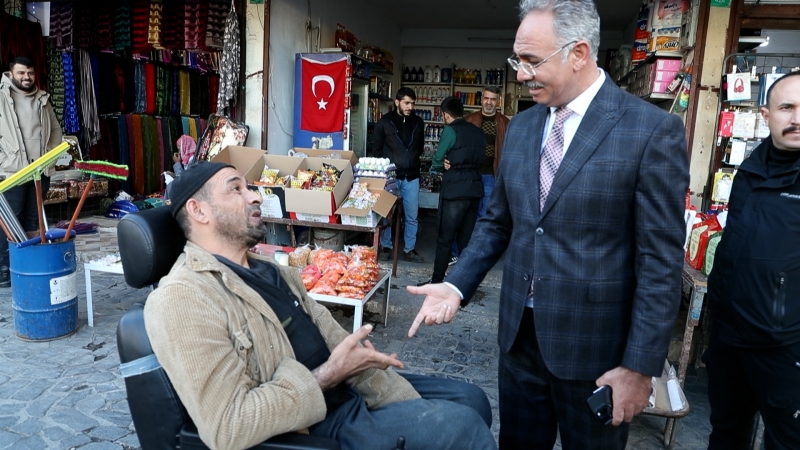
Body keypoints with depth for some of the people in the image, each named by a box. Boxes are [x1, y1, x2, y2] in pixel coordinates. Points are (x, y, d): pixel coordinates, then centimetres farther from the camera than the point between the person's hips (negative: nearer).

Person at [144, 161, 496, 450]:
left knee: (469, 399, 10)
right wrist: (328, 374, -20)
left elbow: (335, 341, 5)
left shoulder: (270, 271, 9)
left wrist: (413, 407, -2)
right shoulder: (182, 299, -19)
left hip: (347, 391, 9)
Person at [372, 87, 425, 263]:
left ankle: (409, 250, 17)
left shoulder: (418, 122, 6)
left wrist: (411, 160, 6)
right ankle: (385, 247, 18)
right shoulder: (384, 122, -2)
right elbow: (376, 149, 3)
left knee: (412, 216, 6)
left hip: (411, 177, 3)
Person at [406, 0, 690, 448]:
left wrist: (640, 367, -13)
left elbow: (661, 261, -13)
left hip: (593, 344, -5)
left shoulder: (653, 130, -13)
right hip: (519, 332, 5)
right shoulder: (521, 127, 5)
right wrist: (456, 285, -2)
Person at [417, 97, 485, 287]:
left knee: (444, 238, 1)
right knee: (466, 238, 12)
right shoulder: (478, 132, 12)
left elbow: (437, 162, -4)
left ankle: (437, 281, 6)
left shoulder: (451, 130, -7)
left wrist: (435, 167, 18)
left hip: (454, 190, -6)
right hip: (475, 188, 6)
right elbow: (479, 160, 12)